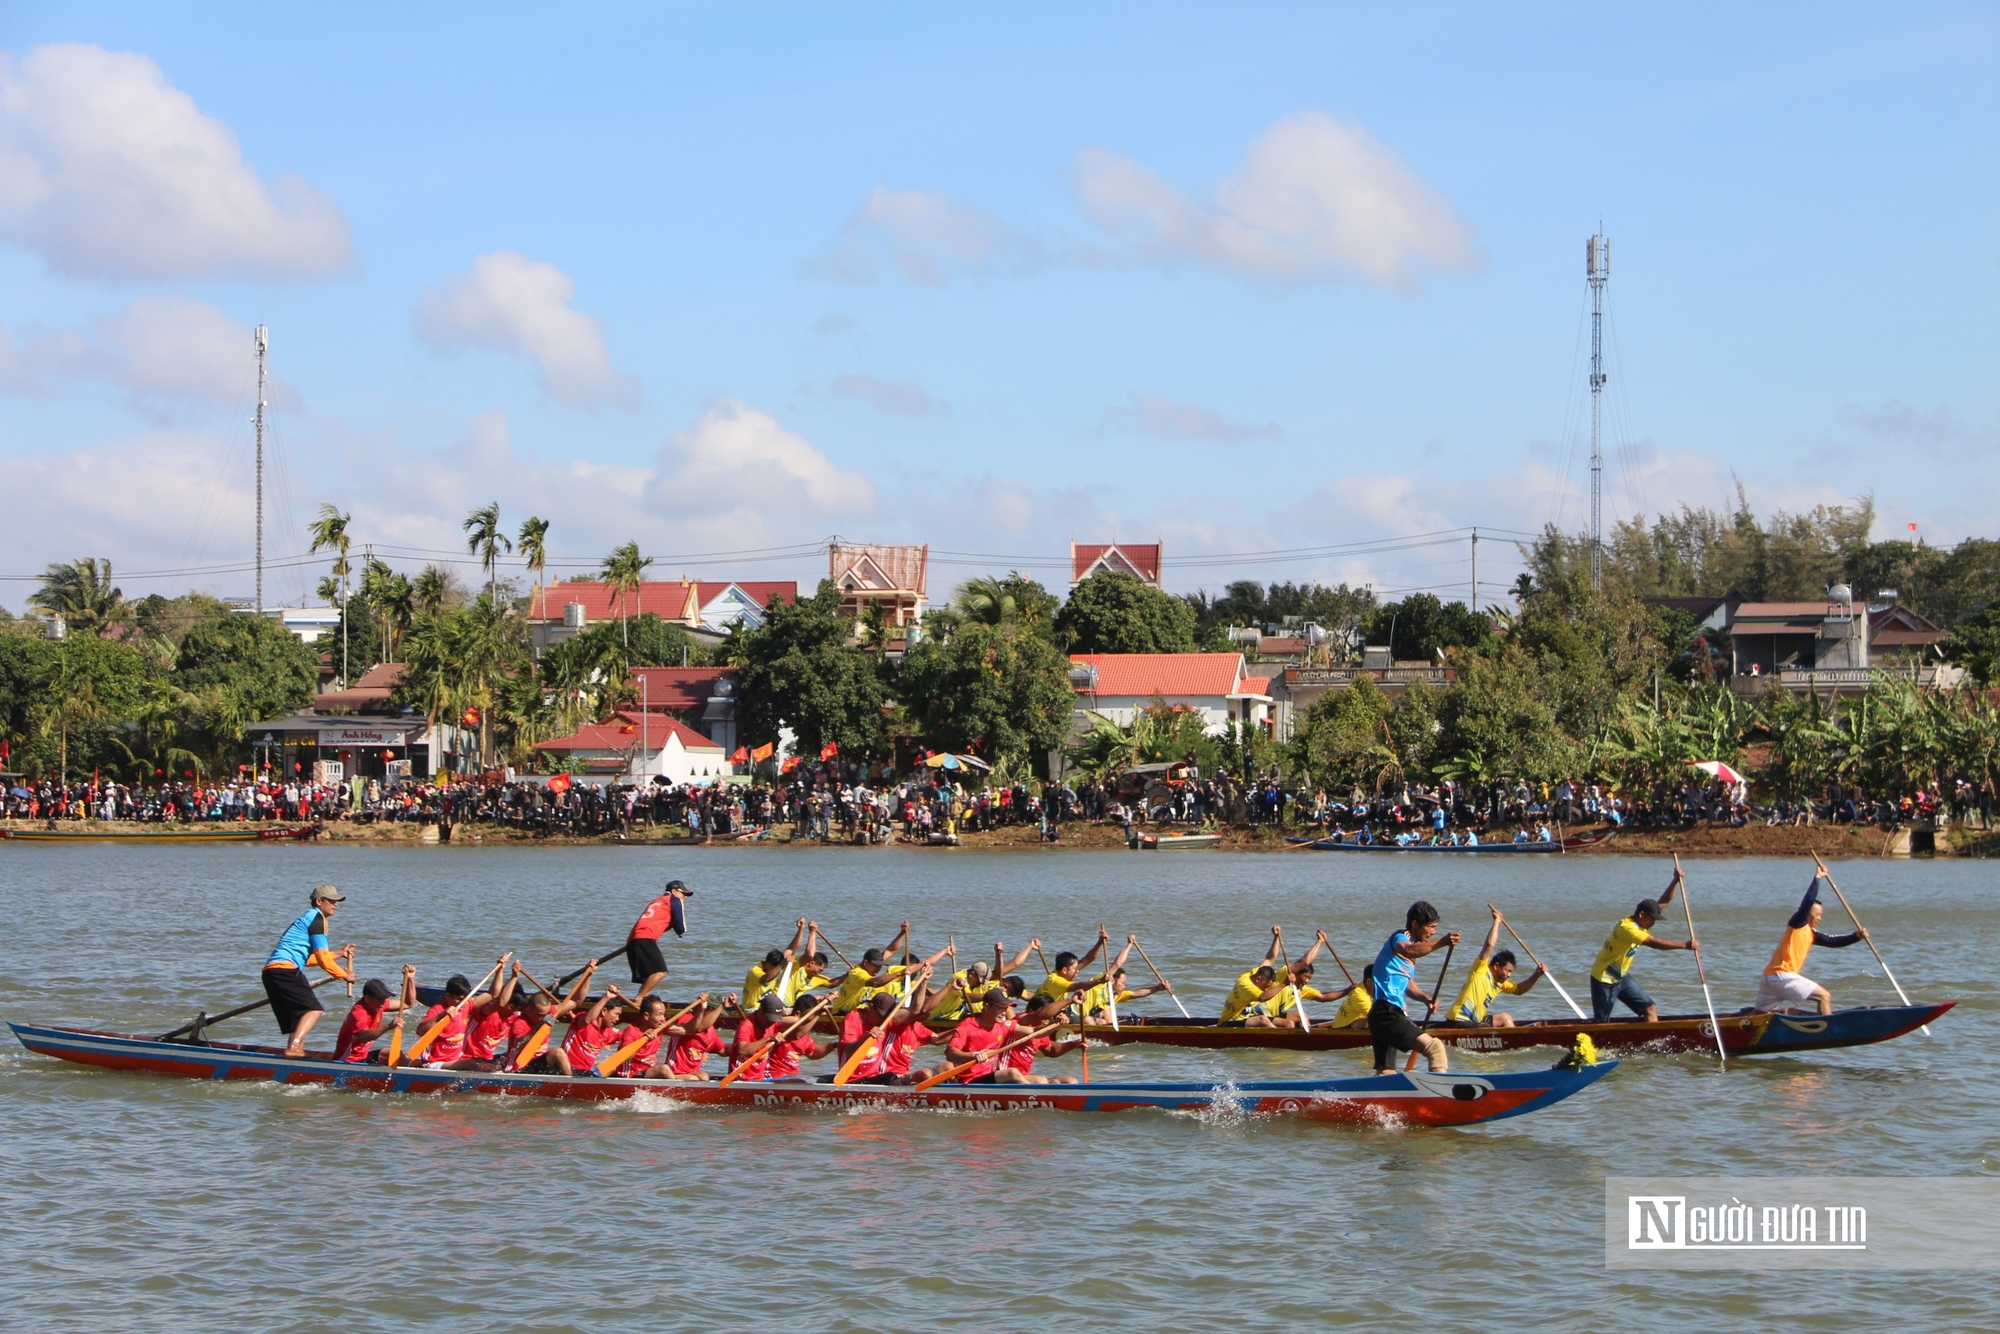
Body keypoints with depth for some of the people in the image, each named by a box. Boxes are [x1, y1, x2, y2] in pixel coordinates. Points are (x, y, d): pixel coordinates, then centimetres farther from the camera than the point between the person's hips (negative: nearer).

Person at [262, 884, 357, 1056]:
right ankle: (293, 1047, -30)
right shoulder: (317, 918, -3)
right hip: (285, 969, -10)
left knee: (300, 1015, 12)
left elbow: (310, 958, 32)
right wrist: (344, 975, 6)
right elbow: (323, 959, -6)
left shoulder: (307, 917, 28)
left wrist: (340, 954, 34)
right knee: (314, 1009, -15)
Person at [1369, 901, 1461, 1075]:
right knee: (1435, 1047, -20)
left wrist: (1425, 998, 3)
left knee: (1385, 1074, 16)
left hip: (1382, 1015, 10)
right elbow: (1408, 950, -31)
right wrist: (1441, 942, -45)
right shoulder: (1399, 937, -5)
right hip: (1387, 1013, -10)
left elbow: (1408, 985, 24)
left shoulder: (1411, 947, 24)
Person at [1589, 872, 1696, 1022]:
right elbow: (1655, 943, -35)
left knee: (1650, 1009, 0)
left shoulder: (1639, 921, 0)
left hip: (1621, 977, 9)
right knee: (1601, 1025, -1)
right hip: (1604, 980, -9)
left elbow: (1664, 901, 1)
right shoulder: (1627, 927, -28)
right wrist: (1684, 945, -35)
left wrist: (1675, 881, -15)